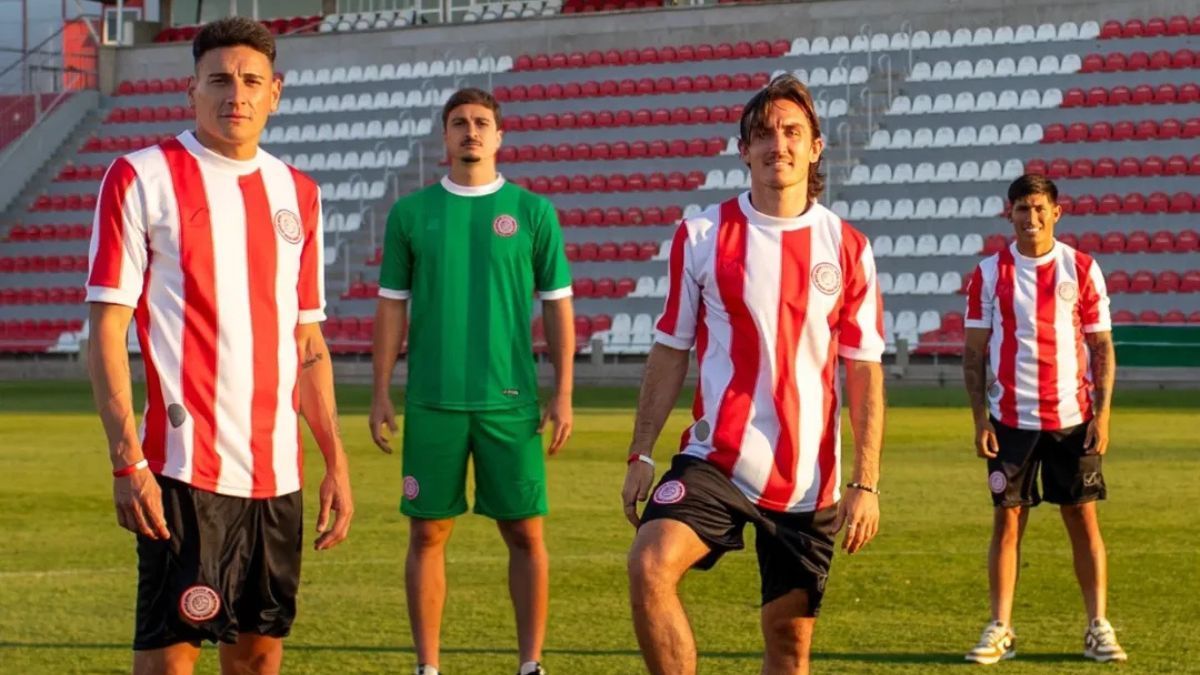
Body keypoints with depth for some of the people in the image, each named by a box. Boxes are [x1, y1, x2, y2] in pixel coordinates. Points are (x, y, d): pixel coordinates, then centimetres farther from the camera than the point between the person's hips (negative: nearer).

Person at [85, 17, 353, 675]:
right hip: (184, 466, -5)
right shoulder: (141, 178, -3)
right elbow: (106, 326, -7)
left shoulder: (297, 193, 13)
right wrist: (127, 458, -15)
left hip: (276, 469, 6)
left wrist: (334, 459, 13)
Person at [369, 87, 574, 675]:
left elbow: (557, 306, 5)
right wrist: (381, 393, 3)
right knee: (427, 533, 3)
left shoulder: (532, 212, 4)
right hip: (431, 401, 1)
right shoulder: (410, 213, 6)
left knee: (525, 533, 0)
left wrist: (563, 394, 0)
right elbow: (391, 305, 9)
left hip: (509, 401, -1)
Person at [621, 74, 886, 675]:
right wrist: (641, 455, 1)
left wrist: (866, 483, -3)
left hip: (807, 479, 1)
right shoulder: (700, 236, 1)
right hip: (715, 460, -1)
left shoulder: (847, 248, 2)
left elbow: (864, 372, 3)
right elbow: (670, 352, 7)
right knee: (650, 566, -26)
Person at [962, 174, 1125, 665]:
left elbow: (1102, 347, 4)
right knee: (1007, 519, 1)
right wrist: (980, 419, -3)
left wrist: (1102, 414, -5)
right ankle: (1000, 630, 6)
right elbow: (974, 352, 4)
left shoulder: (1082, 269, 2)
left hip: (1072, 418, 0)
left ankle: (1098, 628, 7)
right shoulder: (990, 274, 2)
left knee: (1083, 518, 2)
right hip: (1011, 419, 0)